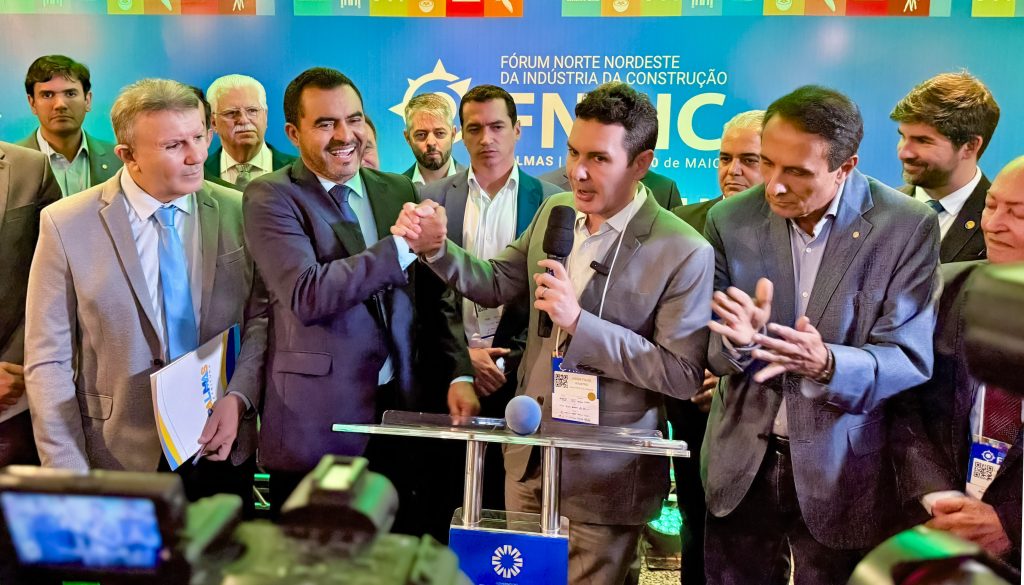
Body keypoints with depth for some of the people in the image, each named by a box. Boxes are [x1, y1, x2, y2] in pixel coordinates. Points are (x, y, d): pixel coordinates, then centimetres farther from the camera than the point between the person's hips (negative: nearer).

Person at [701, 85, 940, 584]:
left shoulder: (907, 226, -12)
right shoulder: (729, 220, -5)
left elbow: (909, 359, -13)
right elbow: (714, 353, -4)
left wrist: (826, 363, -32)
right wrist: (741, 340, -28)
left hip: (841, 471, -2)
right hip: (742, 463, 2)